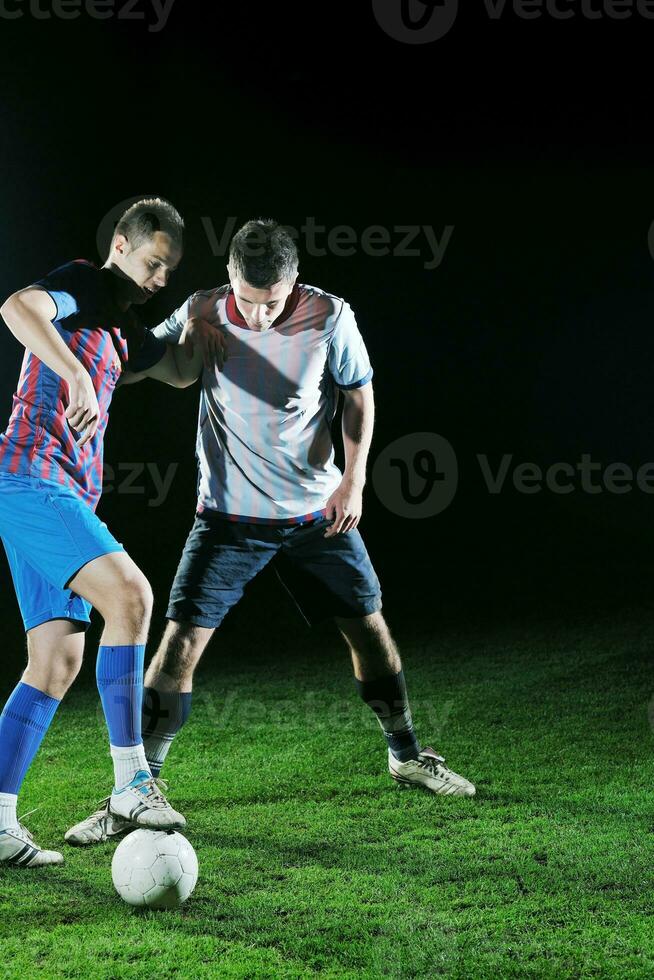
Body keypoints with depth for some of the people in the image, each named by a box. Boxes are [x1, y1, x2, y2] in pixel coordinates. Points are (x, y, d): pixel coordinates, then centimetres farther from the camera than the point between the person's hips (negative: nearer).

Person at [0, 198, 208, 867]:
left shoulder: (122, 327, 24)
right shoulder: (80, 285, -3)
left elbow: (181, 370, 41)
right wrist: (78, 378, -34)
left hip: (63, 494, 10)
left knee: (58, 661, 4)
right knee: (129, 593, -25)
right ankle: (130, 782, -23)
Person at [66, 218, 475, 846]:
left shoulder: (330, 318, -12)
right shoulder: (202, 314, -11)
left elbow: (358, 393, 1)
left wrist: (353, 479, -6)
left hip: (317, 512, 1)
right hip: (229, 515, -1)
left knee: (369, 628, 8)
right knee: (181, 640, -11)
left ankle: (407, 757, 32)